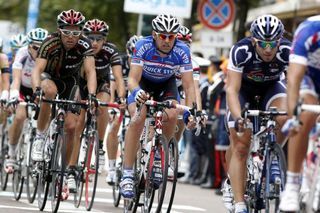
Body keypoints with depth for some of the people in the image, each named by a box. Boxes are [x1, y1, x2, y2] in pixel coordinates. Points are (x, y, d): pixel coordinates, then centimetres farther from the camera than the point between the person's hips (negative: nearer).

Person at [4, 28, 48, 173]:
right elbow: (16, 78, -40)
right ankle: (11, 155, -10)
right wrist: (13, 94, -59)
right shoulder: (23, 54, -30)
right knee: (20, 116, -24)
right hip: (23, 89, -1)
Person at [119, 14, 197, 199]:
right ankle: (127, 175, -25)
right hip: (143, 82, -2)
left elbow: (189, 85, -28)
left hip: (166, 84, 2)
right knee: (138, 118, -27)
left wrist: (189, 111, -42)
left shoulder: (182, 51, -28)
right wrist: (137, 92, -57)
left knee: (172, 116, -27)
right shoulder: (143, 46, -31)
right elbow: (133, 79, -34)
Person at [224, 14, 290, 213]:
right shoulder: (241, 51, -34)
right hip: (244, 88, -1)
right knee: (240, 146, -12)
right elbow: (232, 90, -36)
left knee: (284, 118, -31)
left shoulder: (288, 51, -31)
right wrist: (238, 118, -52)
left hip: (271, 87, 1)